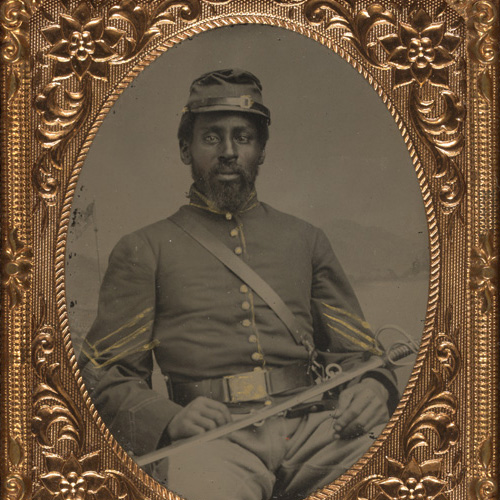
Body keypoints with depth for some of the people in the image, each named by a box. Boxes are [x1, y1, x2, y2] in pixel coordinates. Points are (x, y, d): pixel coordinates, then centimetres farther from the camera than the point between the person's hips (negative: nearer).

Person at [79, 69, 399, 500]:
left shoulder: (305, 240, 23)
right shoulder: (144, 250, 14)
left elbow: (355, 350, 22)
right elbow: (107, 376, 9)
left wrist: (373, 388, -3)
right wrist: (171, 419, -12)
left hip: (312, 426, 3)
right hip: (212, 433, -3)